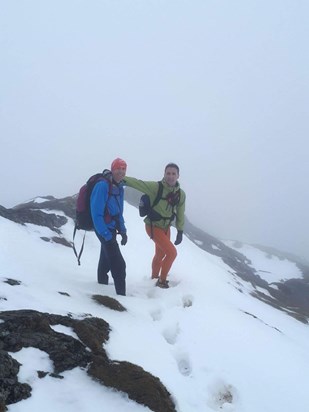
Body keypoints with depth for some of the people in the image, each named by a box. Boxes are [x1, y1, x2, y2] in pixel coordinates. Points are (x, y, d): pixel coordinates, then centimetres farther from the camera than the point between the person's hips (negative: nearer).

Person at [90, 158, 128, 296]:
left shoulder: (119, 187, 6)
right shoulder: (102, 186, -21)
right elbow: (96, 214, -24)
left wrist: (123, 231, 10)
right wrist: (107, 235, -25)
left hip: (111, 228, 9)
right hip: (105, 229, -9)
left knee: (106, 260, 23)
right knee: (119, 264, -11)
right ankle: (121, 295, -4)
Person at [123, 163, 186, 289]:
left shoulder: (181, 194, -4)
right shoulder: (156, 187, -21)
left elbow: (180, 214, 5)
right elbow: (138, 183, -30)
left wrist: (180, 232, 7)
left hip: (166, 227, 6)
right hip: (153, 226, -6)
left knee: (160, 254, 22)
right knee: (172, 252, -12)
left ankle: (154, 277, 46)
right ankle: (162, 281, 7)